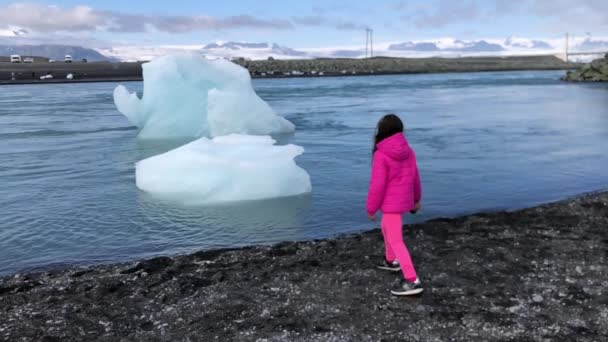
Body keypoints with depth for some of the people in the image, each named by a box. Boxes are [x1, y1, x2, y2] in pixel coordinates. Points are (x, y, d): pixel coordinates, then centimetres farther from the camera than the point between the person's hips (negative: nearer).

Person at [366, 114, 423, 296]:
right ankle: (391, 261, 46)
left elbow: (377, 185, -20)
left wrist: (371, 208, -8)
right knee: (386, 228, 29)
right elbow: (415, 177, 9)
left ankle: (412, 281, -8)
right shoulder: (408, 151, -1)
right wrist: (416, 198, 22)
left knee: (396, 241, -4)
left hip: (391, 202, -8)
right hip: (404, 200, 8)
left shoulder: (381, 155, -22)